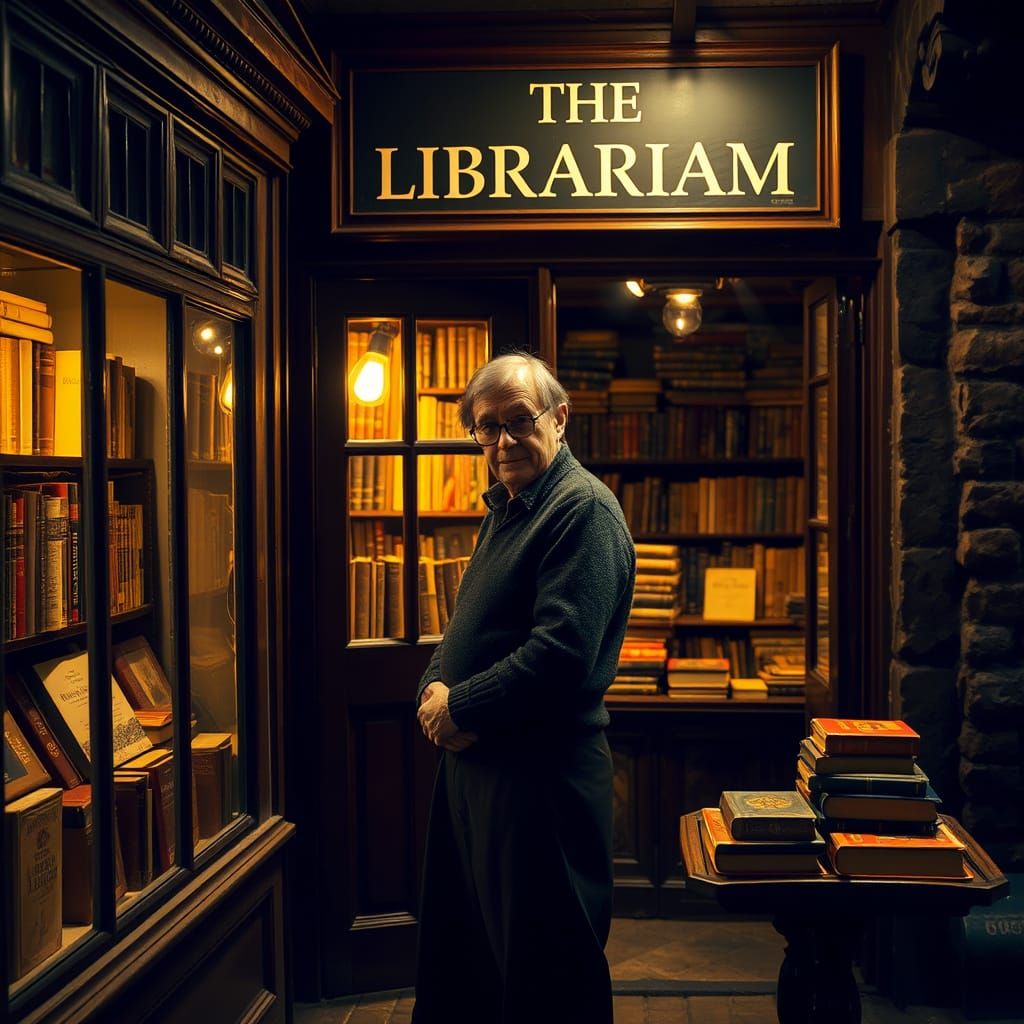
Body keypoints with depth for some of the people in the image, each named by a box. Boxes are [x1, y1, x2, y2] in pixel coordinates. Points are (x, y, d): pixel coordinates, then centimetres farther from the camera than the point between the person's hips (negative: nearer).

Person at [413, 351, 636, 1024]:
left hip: (543, 772, -9)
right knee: (460, 955, 21)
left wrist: (459, 707, -15)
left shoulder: (584, 508, -15)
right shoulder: (505, 509, 15)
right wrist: (434, 687, -2)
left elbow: (560, 654, -25)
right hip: (473, 761, 10)